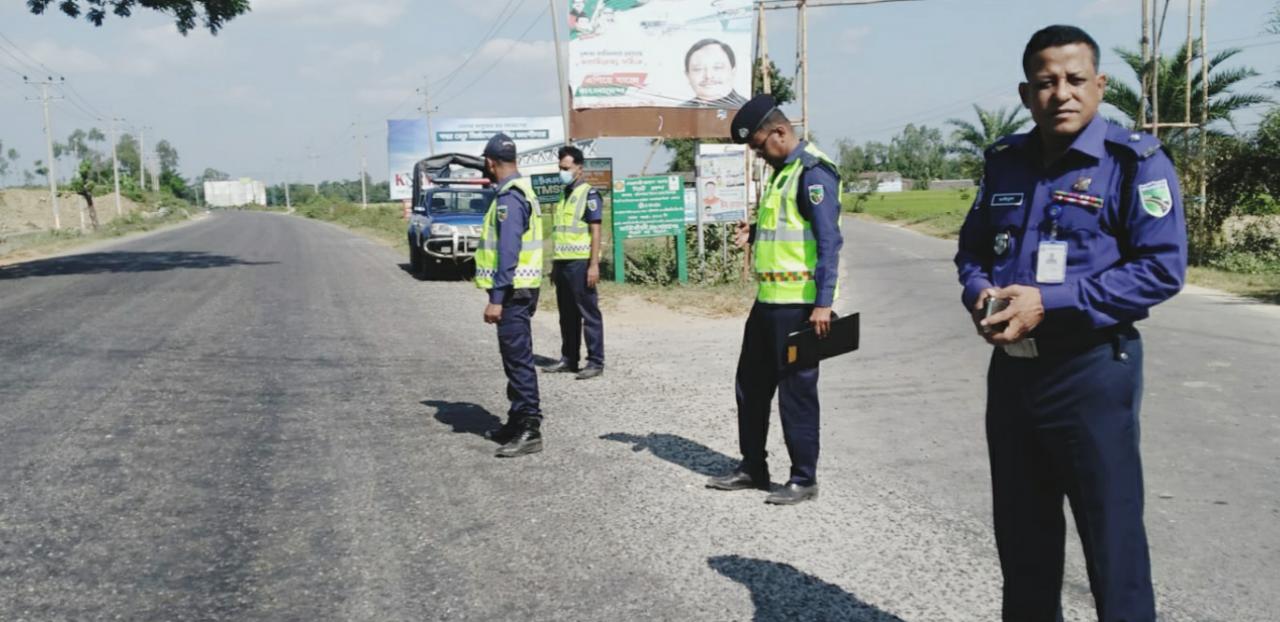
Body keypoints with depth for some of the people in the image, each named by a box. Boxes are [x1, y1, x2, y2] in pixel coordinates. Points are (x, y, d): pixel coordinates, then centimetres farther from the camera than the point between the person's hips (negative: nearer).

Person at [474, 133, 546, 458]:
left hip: (512, 291, -10)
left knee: (518, 360, -8)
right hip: (522, 288, 10)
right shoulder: (522, 191, 15)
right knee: (515, 358, 16)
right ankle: (517, 423, 26)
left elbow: (508, 251, -22)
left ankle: (530, 431, -5)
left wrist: (496, 298, -23)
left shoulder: (509, 197, -16)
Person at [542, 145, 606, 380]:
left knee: (589, 312, -4)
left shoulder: (589, 194, -5)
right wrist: (554, 263, 18)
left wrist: (594, 264, -18)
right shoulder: (563, 195, 17)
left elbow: (595, 230, -11)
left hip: (580, 262, -8)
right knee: (567, 314, 12)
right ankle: (568, 359, 20)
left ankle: (595, 362, 0)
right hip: (562, 262, 8)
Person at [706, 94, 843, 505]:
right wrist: (754, 235, 9)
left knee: (796, 390, -1)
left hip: (799, 303, -10)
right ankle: (752, 468, 28)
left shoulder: (812, 171, -13)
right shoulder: (783, 172, 17)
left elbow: (829, 240, -19)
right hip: (769, 299, 10)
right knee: (751, 384, 16)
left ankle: (804, 479, 11)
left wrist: (823, 302, -23)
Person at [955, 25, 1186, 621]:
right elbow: (972, 248, 18)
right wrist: (979, 293, -6)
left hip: (1091, 371, -6)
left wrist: (1050, 303, -22)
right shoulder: (1005, 162, 9)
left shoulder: (1135, 161, -10)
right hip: (1011, 368, 6)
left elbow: (1162, 268, -17)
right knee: (1021, 533, 18)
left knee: (1112, 538, 2)